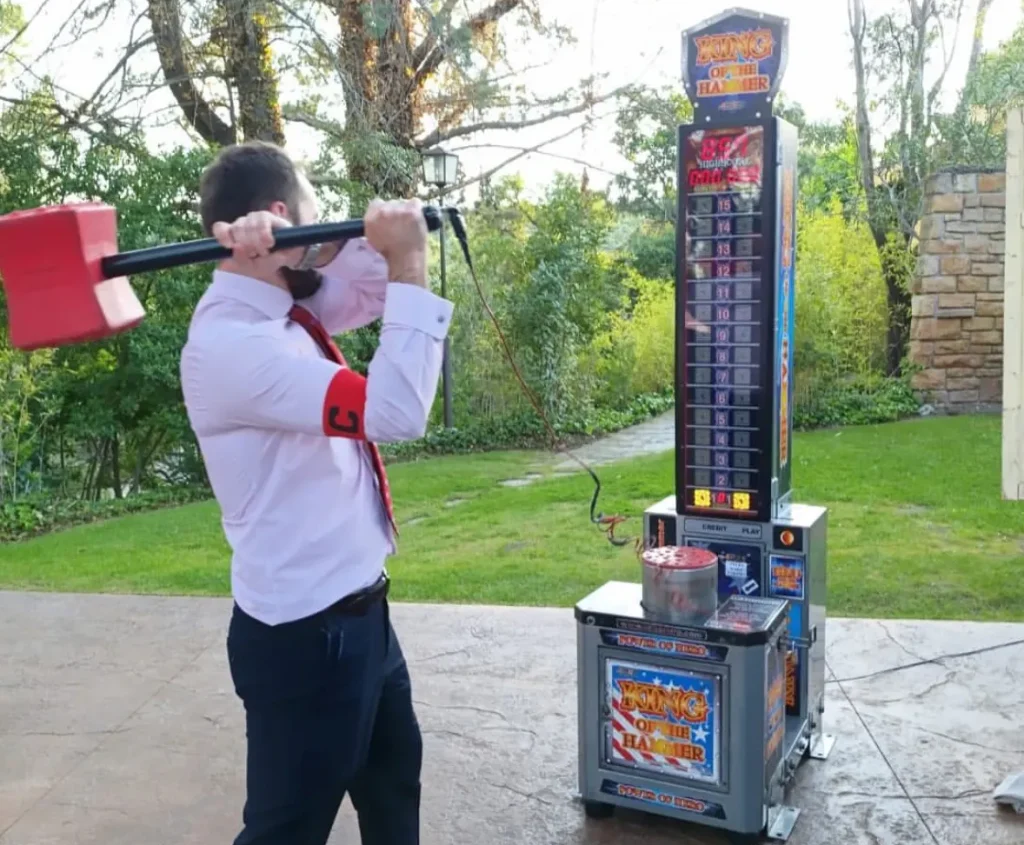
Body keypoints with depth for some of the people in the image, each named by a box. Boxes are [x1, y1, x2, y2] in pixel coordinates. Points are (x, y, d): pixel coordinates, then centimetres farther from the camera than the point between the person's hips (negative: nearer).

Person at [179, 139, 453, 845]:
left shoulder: (283, 312, 3)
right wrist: (409, 266, -24)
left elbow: (374, 281, 11)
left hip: (358, 611, 10)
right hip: (304, 633, -10)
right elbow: (396, 412, -32)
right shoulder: (233, 343, -25)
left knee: (394, 774, 29)